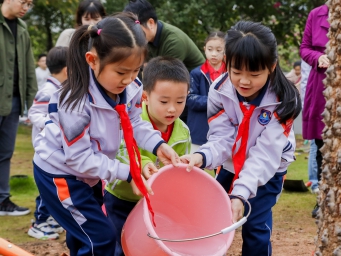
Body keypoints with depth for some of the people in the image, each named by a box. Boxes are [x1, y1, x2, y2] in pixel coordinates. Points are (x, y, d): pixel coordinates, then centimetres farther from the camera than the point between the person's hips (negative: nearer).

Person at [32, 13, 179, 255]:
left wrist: (158, 144, -18)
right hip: (59, 172, -7)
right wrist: (127, 173, -30)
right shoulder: (77, 102, -35)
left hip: (88, 171, 7)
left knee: (83, 234, 23)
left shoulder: (131, 89, -15)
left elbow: (134, 124, 1)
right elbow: (79, 158, -30)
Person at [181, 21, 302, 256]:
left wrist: (241, 192, -41)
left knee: (256, 229, -10)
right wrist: (202, 157, -45)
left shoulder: (283, 101, -28)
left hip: (268, 170, -3)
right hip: (231, 164, 3)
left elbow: (265, 153, -30)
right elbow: (222, 139, -22)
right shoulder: (219, 90, -21)